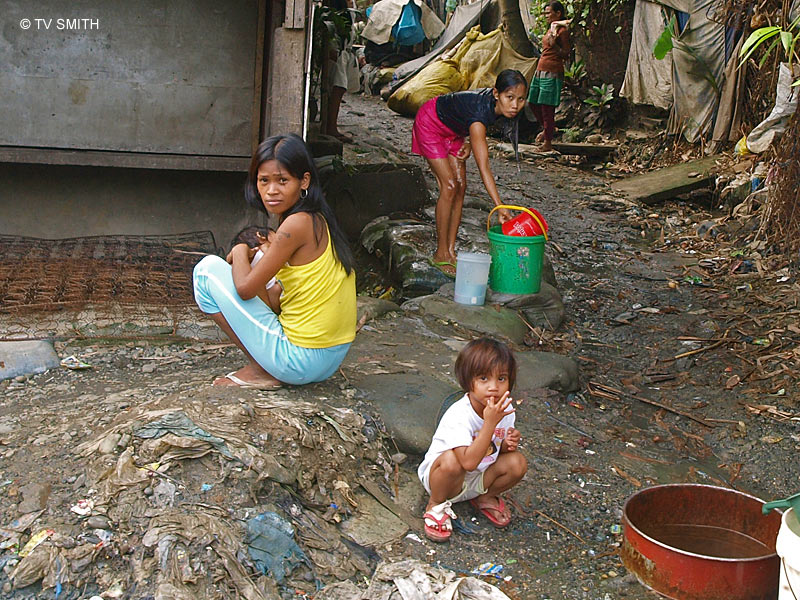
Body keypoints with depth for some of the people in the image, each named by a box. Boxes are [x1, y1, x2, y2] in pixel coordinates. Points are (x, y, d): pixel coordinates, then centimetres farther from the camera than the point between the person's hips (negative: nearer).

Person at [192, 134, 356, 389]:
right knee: (259, 265, 26)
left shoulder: (298, 224, -19)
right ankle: (266, 367, 17)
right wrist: (271, 253, 5)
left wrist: (240, 251, 2)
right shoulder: (319, 220, 9)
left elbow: (245, 288, -17)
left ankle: (258, 371, 2)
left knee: (207, 269, -3)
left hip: (299, 363, -10)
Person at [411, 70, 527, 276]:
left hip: (453, 129, 8)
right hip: (430, 124, -8)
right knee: (449, 186, -15)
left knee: (461, 186, 0)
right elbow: (484, 168, -48)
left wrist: (471, 143, -8)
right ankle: (440, 255, -5)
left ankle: (451, 251, 6)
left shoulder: (496, 104, -22)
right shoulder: (480, 110, -43)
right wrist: (500, 207, -54)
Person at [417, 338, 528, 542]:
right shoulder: (458, 416, -32)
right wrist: (490, 422, -43)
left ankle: (485, 497, 11)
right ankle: (436, 504, -7)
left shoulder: (505, 409, -10)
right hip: (439, 475, -6)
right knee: (451, 460, -38)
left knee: (517, 462, -18)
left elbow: (497, 449, 6)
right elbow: (469, 462, -41)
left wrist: (509, 444, -19)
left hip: (478, 479, 6)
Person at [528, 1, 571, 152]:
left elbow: (566, 55, -12)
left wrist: (554, 45, -25)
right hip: (540, 71, 9)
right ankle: (547, 129, 35)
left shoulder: (562, 31, -9)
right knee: (533, 103, 15)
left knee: (547, 107, -8)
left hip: (552, 73, -9)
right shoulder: (551, 29, 17)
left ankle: (548, 142, -1)